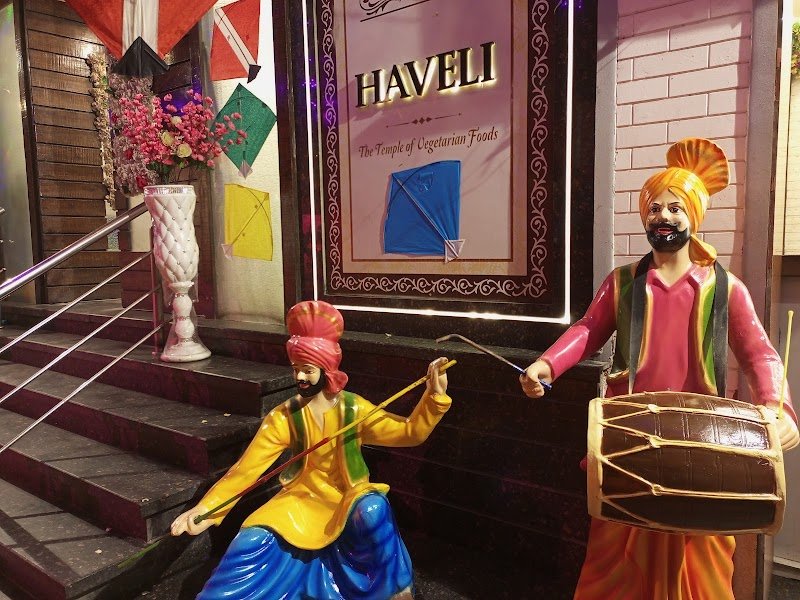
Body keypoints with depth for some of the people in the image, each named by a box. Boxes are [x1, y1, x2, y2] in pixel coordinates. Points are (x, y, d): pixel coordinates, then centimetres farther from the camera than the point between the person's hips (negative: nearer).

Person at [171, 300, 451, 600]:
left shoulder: (353, 408, -11)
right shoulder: (283, 417, -9)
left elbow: (409, 432, -14)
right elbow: (247, 467, -15)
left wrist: (434, 395, -31)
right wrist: (206, 508, -28)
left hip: (349, 499, -1)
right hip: (302, 500, 1)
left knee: (373, 511, -32)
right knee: (253, 541, -22)